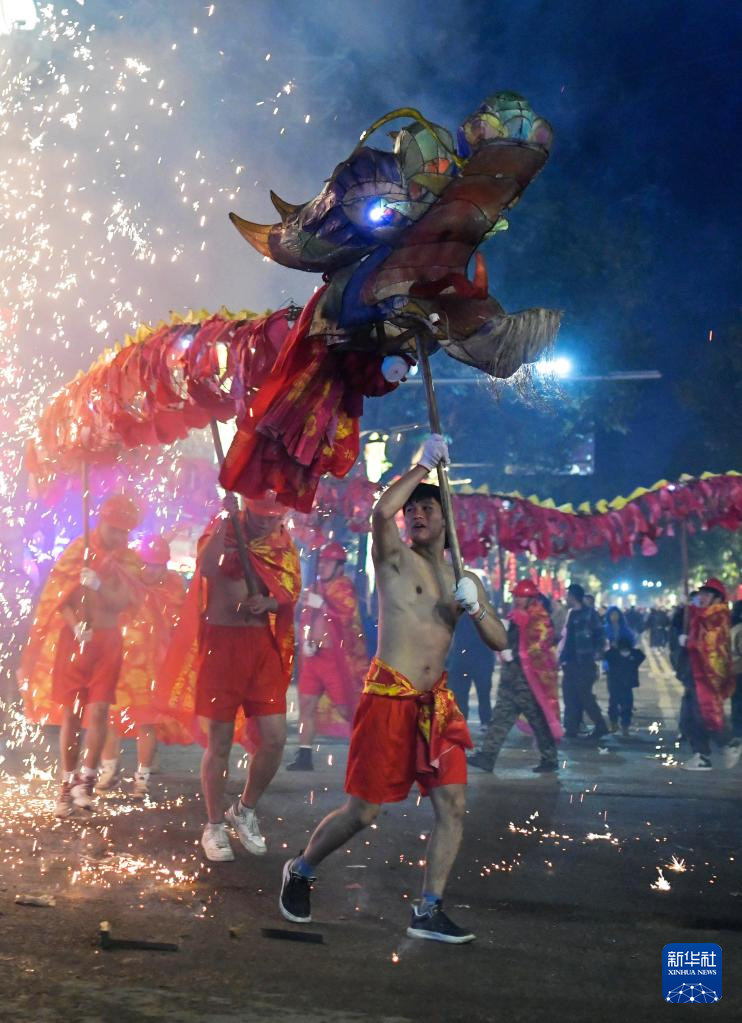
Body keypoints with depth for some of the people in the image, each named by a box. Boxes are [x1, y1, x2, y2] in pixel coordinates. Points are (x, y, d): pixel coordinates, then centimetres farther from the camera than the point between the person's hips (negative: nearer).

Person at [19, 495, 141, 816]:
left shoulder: (129, 560, 2)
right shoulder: (77, 550, 0)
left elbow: (122, 601, -9)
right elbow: (58, 594, -6)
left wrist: (97, 585, -26)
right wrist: (76, 625, -22)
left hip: (107, 641, 1)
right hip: (73, 639, -1)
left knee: (99, 712, -8)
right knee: (70, 714, 2)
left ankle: (85, 780, 0)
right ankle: (68, 783, 10)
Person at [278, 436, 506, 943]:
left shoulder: (465, 579, 14)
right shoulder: (396, 558, -2)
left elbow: (500, 642, 10)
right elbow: (381, 511, -24)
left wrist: (476, 609, -9)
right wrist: (422, 467, -13)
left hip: (436, 701, 5)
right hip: (389, 696, -5)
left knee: (453, 804, -3)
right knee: (363, 811, -1)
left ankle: (429, 911, 7)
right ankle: (301, 871, 23)